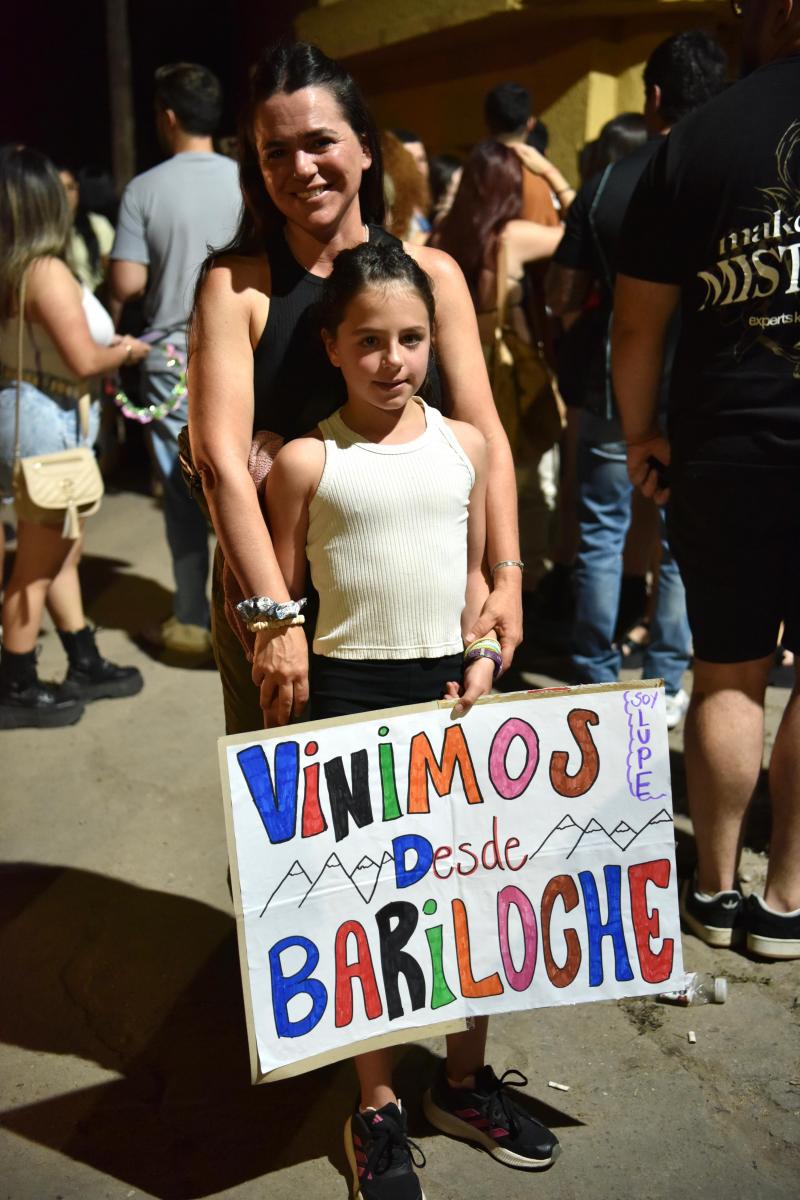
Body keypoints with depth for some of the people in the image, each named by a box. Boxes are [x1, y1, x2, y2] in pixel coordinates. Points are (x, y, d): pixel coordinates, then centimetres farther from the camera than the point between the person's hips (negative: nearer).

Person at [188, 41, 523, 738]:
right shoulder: (235, 286, -6)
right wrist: (277, 618, -24)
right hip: (271, 585, -2)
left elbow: (484, 438, -1)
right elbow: (220, 458, -16)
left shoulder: (433, 275, 2)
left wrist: (507, 577, -11)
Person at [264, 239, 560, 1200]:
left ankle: (464, 1080, 33)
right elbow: (280, 599, 0)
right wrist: (293, 691, -8)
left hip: (452, 685, 4)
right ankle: (376, 1110, 24)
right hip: (347, 690, -3)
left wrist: (483, 655, -1)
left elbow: (475, 571, 12)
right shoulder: (306, 461, -5)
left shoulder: (463, 444, 5)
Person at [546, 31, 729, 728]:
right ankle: (664, 684, 15)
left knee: (602, 533, 10)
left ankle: (596, 680, 14)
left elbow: (562, 297, 0)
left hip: (618, 386, 0)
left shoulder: (606, 186, -4)